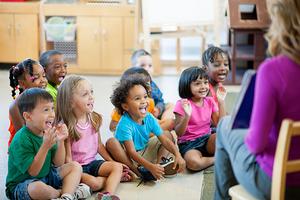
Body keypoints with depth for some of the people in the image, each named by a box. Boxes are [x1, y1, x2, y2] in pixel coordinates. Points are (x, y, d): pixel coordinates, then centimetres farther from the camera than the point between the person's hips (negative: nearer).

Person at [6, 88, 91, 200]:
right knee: (38, 187, -41)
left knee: (75, 166, 1)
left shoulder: (47, 132, 0)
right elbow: (33, 172, -25)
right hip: (21, 185, -8)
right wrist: (45, 146, -35)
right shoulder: (21, 140, -24)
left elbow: (58, 164, 2)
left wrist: (60, 141, -15)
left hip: (46, 176, 8)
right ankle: (70, 191, -10)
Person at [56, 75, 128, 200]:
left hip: (93, 163, 6)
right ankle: (116, 178, -6)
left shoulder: (94, 119, 1)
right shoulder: (66, 127, -17)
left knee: (118, 167, -16)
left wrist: (112, 162, 7)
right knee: (94, 183, -31)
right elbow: (68, 157, -15)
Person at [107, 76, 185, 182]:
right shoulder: (125, 124, -28)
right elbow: (132, 153, -32)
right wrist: (150, 167, -43)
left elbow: (164, 139, -9)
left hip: (144, 152, 6)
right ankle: (138, 171, -29)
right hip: (128, 158, -6)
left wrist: (177, 155, -25)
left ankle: (160, 162, -17)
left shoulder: (149, 118, -11)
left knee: (168, 134, 4)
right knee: (111, 142, -34)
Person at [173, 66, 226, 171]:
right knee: (193, 163, -36)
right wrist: (187, 116, -29)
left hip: (207, 140, 3)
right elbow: (178, 133, -13)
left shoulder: (210, 101, 4)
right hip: (188, 143, -3)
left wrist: (221, 102, -5)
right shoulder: (182, 104, -11)